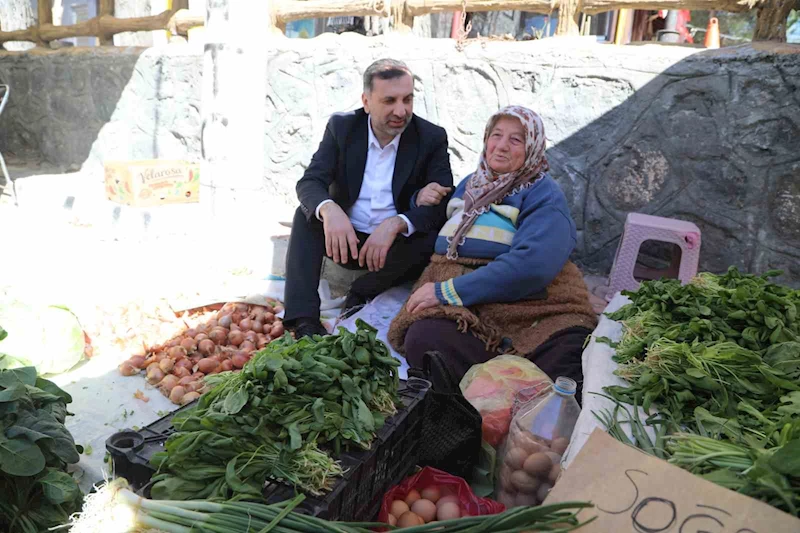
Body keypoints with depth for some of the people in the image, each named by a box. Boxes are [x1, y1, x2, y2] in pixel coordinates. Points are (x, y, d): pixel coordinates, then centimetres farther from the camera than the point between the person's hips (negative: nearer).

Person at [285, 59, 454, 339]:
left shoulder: (432, 138, -7)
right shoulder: (341, 126, -4)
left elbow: (445, 203, -16)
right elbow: (309, 183, -13)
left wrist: (395, 224, -35)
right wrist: (329, 210, -38)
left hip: (395, 245, -1)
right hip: (345, 239, 2)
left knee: (431, 236, -30)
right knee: (307, 213, -23)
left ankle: (360, 294, -9)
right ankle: (304, 321, -31)